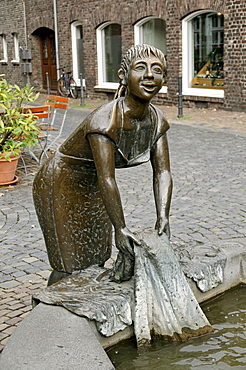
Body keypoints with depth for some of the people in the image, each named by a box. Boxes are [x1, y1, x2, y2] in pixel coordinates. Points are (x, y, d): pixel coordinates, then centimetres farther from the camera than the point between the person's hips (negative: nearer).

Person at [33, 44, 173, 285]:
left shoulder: (156, 120, -10)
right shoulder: (106, 120, -34)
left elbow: (162, 172, -12)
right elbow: (106, 180, -37)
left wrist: (163, 219, -22)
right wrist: (121, 230, -37)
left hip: (92, 190, 7)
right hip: (60, 186, -7)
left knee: (97, 261, 15)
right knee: (70, 266, 1)